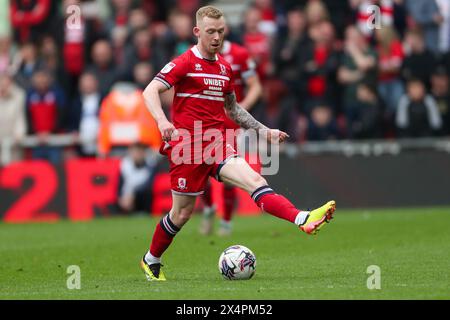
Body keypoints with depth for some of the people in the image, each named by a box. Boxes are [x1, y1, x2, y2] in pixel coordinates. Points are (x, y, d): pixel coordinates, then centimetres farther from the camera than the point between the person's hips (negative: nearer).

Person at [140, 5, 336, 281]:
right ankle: (151, 260, 27)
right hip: (187, 143, -4)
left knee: (253, 179, -20)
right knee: (182, 213, 3)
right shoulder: (185, 63, -3)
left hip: (218, 144, 4)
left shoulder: (225, 67, 16)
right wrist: (162, 121, -31)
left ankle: (303, 219, -42)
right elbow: (151, 91, -12)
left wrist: (264, 131, 22)